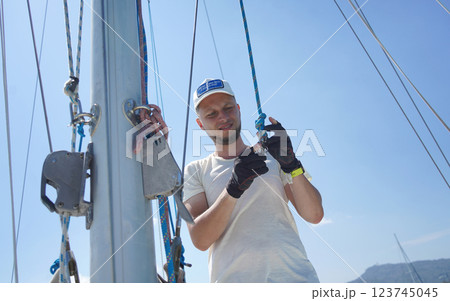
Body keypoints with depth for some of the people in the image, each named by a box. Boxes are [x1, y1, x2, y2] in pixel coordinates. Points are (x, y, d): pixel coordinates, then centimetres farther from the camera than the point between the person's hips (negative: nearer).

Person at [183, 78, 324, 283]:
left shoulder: (272, 156, 13)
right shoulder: (195, 171, 9)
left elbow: (314, 215, 3)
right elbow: (200, 240, -5)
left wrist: (291, 165, -11)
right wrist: (233, 189, -18)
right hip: (233, 277, 0)